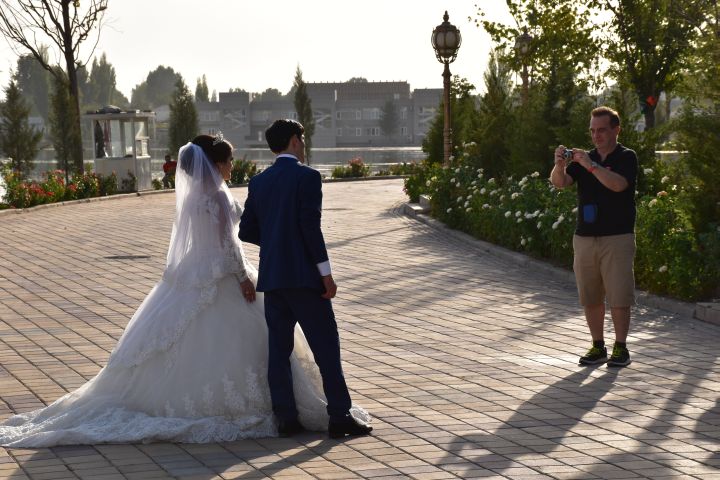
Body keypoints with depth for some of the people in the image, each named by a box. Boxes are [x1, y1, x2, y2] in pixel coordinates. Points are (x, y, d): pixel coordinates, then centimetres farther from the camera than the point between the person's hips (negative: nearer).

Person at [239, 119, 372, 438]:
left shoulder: (258, 182, 10)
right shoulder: (307, 177, -8)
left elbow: (246, 231, 11)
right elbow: (311, 226, -15)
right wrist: (326, 273, -11)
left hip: (271, 276, 6)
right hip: (304, 275, -6)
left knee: (278, 348, 7)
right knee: (326, 346, -1)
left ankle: (286, 417, 7)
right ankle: (339, 416, -1)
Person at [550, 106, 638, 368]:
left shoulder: (626, 157, -2)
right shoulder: (583, 158, 12)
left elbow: (618, 184, -22)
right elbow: (559, 182, -4)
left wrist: (590, 165, -29)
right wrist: (559, 165, -25)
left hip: (617, 238, -5)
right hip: (585, 238, 5)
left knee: (619, 297, -4)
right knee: (590, 297, 7)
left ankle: (620, 348, 4)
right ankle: (598, 347, 16)